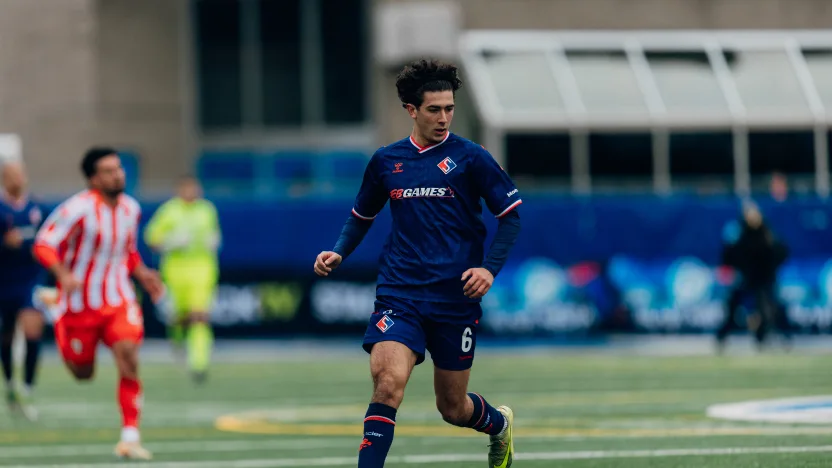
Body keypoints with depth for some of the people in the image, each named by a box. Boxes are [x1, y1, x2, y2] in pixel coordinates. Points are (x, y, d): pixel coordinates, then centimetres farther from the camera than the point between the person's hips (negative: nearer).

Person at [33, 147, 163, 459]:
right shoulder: (79, 209, -18)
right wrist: (63, 274, -36)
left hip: (118, 301, 4)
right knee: (83, 373, 10)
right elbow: (44, 246, -19)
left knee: (128, 357, -20)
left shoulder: (130, 208, 3)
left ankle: (130, 437, -17)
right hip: (79, 305, -3)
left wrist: (142, 274, 4)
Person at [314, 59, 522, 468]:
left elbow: (511, 214, 2)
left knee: (453, 408, 10)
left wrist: (490, 267, -12)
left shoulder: (469, 158, -2)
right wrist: (338, 253, 3)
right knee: (387, 382, -23)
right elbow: (362, 215, 22)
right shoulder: (385, 161, 7)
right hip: (399, 293, 1)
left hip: (455, 299, -1)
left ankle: (499, 424, 45)